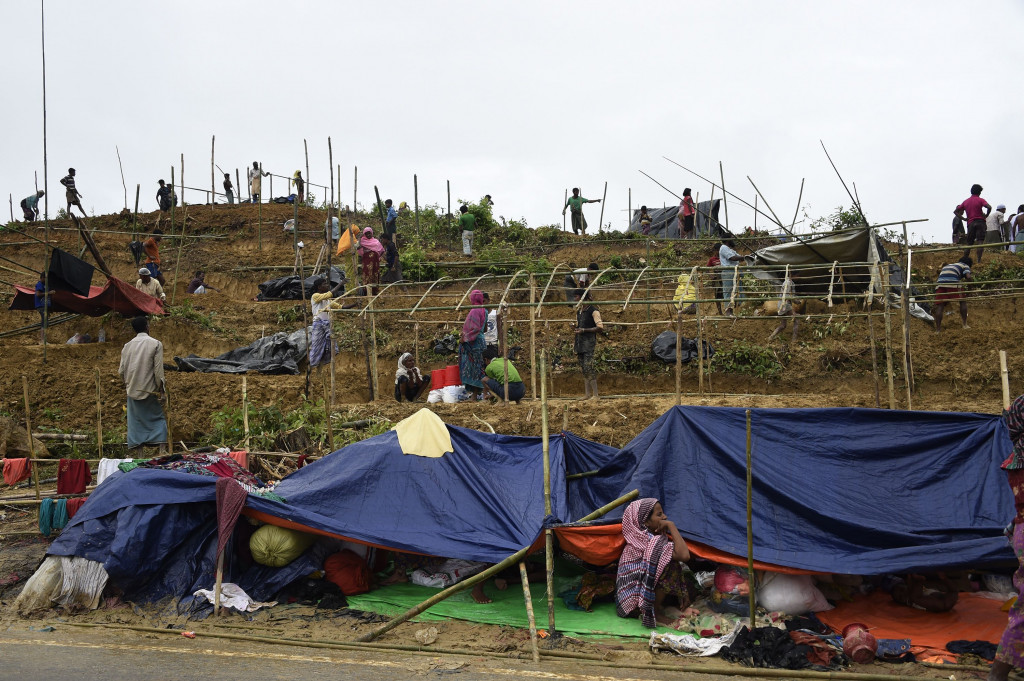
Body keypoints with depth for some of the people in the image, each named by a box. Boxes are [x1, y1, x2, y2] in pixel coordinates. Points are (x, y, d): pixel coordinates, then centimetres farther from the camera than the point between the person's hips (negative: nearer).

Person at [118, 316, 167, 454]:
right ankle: (162, 449, -3)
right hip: (150, 389, -3)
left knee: (136, 420, 10)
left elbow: (122, 370, 7)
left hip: (132, 389, 3)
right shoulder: (156, 344, -8)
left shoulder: (127, 346, 3)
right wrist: (161, 388, -4)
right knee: (158, 417, 6)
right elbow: (158, 370, -11)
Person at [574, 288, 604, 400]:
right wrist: (574, 340, 17)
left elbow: (600, 327, -14)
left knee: (588, 368, -14)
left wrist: (584, 330, -17)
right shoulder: (579, 310, 17)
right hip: (580, 342, 8)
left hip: (589, 341, -8)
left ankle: (595, 395, -11)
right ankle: (587, 394, 12)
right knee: (583, 369, 8)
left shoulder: (593, 311, -9)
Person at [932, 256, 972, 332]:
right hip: (953, 283, -4)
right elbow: (968, 277, 4)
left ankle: (938, 329, -5)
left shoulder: (948, 265, 37)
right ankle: (965, 324, 15)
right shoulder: (965, 266, 20)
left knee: (940, 305, 2)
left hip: (940, 283, 4)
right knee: (963, 301, 16)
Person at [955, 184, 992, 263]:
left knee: (969, 243, 12)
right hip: (980, 222, -4)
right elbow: (989, 207, -19)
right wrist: (986, 216, -4)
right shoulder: (980, 200, -1)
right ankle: (979, 261, -18)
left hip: (970, 223, 4)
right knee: (980, 242, -9)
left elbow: (955, 211, 16)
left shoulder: (966, 201, 14)